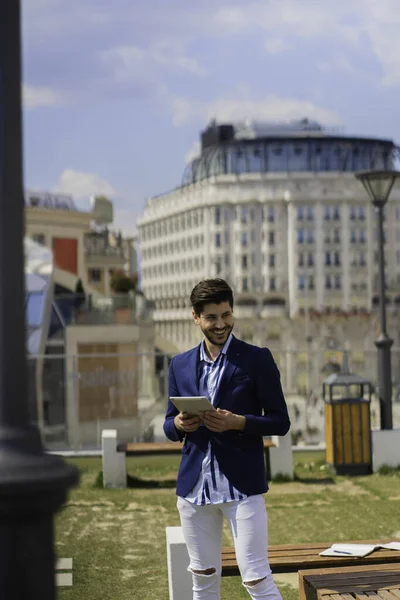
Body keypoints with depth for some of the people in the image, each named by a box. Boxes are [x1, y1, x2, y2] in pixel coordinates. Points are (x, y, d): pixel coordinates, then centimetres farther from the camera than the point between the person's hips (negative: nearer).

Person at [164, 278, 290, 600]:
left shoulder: (257, 359, -2)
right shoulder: (180, 364, 10)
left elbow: (280, 421, -3)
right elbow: (169, 425, 15)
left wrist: (238, 422, -19)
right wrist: (180, 424, -9)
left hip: (242, 485, -4)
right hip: (194, 486, 4)